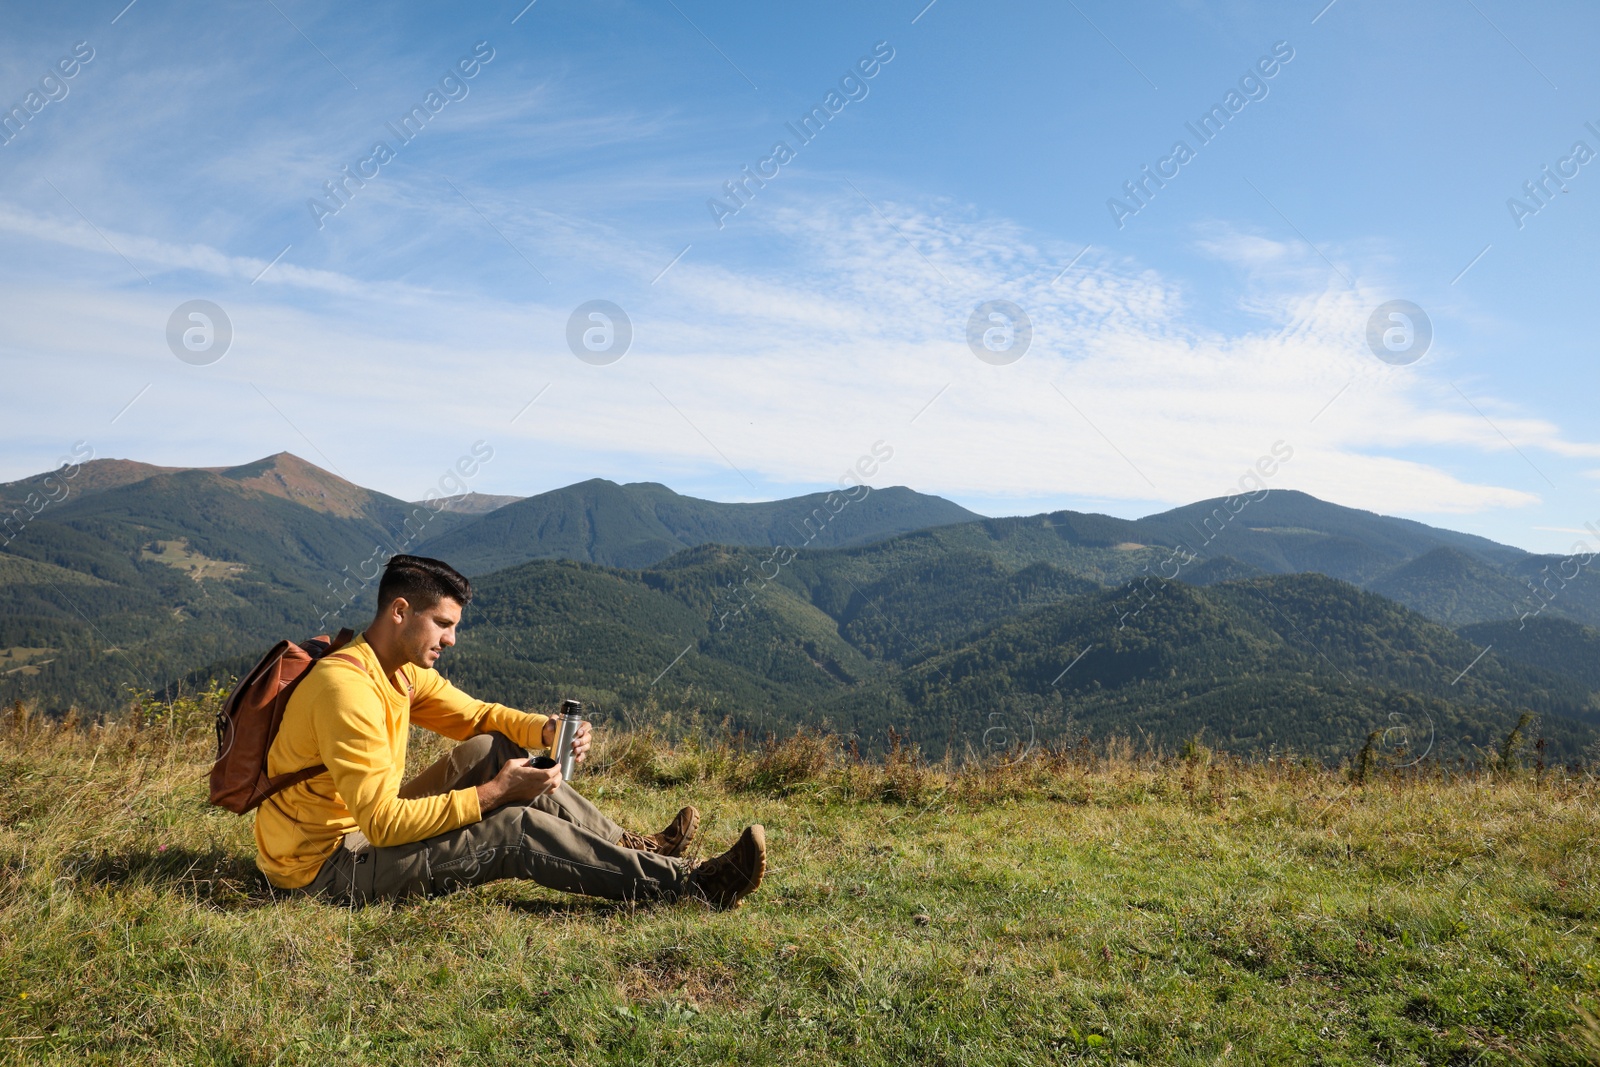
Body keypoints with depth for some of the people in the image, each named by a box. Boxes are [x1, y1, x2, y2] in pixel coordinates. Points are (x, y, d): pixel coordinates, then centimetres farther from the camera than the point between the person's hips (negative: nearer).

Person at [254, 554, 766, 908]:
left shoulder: (402, 669, 3)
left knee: (491, 751, 2)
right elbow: (384, 822, -31)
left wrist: (549, 730, -9)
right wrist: (492, 795, -29)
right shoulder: (347, 686, -27)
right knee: (520, 829, -20)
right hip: (327, 864, -9)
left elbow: (478, 715, 11)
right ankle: (693, 883, -17)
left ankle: (625, 846, 7)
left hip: (366, 828, 9)